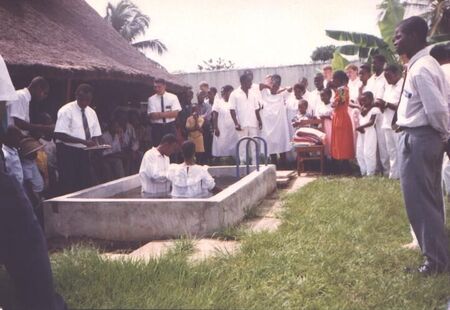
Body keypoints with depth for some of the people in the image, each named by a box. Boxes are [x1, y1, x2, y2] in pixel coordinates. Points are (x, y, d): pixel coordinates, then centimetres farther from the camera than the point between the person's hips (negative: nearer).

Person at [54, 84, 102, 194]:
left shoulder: (91, 112, 9)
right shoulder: (66, 110, -10)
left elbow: (96, 134, 12)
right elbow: (60, 135, -19)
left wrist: (95, 144, -11)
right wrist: (83, 141, -26)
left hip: (84, 152, 6)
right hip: (67, 152, -6)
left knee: (86, 185, 5)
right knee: (69, 187, -5)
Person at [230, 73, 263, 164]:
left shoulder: (253, 94, 9)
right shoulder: (234, 94, -3)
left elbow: (256, 109, 13)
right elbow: (232, 110, -5)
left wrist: (260, 121, 6)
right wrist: (236, 123, -12)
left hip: (253, 124, 4)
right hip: (242, 124, -4)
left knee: (254, 144, 5)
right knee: (243, 145, 0)